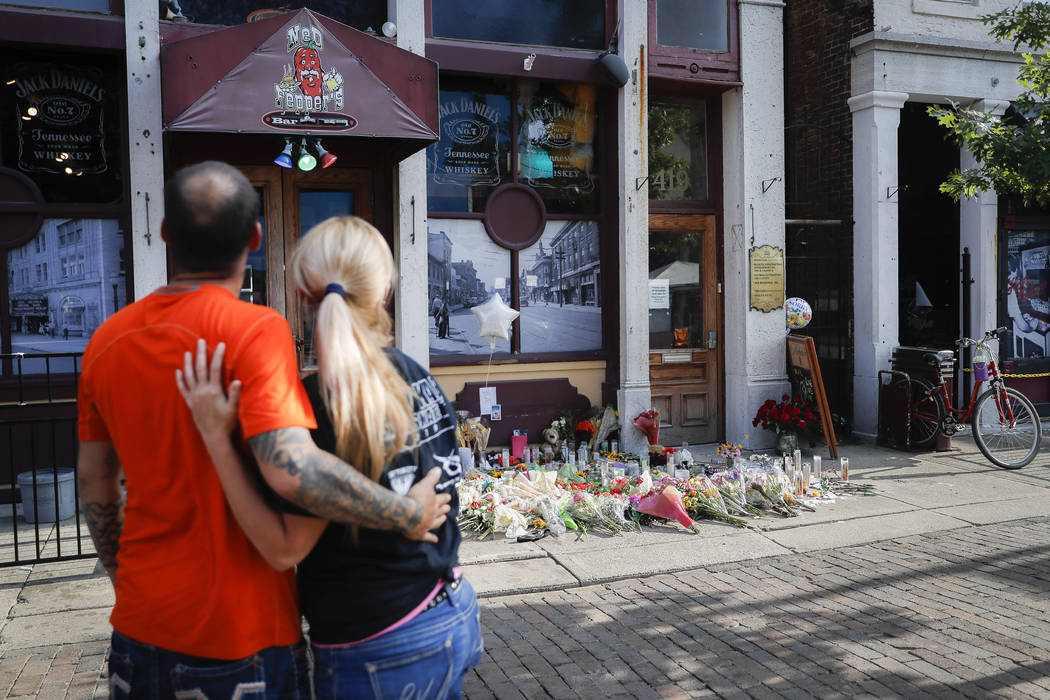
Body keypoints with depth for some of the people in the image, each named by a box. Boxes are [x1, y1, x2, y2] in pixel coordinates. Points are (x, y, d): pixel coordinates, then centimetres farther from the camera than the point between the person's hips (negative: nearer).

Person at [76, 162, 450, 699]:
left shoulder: (107, 339, 1)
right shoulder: (254, 329, -19)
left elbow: (94, 482, 10)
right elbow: (292, 470, -32)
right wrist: (409, 515, -19)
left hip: (139, 622, 6)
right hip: (239, 631, -5)